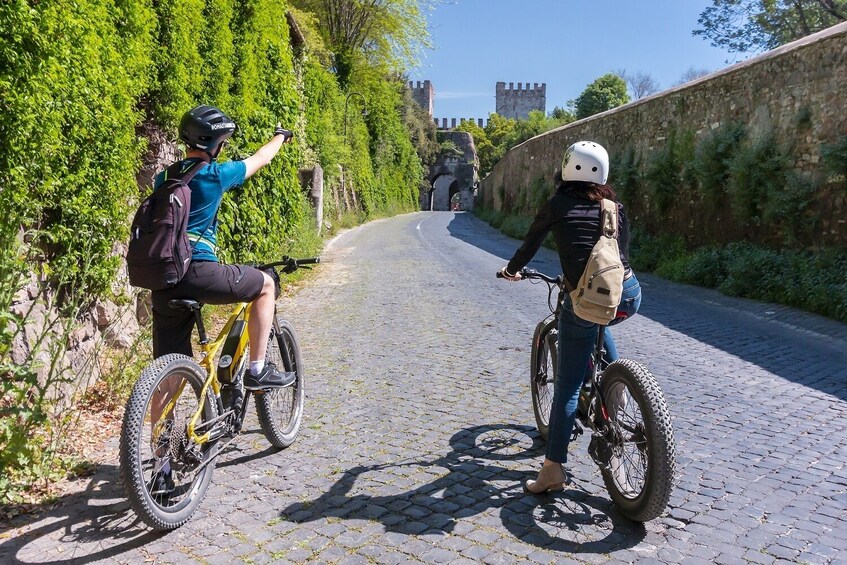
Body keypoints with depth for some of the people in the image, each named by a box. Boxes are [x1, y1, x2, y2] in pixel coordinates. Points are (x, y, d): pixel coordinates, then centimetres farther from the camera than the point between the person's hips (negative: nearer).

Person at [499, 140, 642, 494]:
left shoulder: (556, 205, 6)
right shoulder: (614, 206, 15)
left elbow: (530, 244, 19)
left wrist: (512, 270, 37)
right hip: (628, 295, 4)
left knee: (568, 386, 3)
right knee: (597, 324, 40)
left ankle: (553, 469, 3)